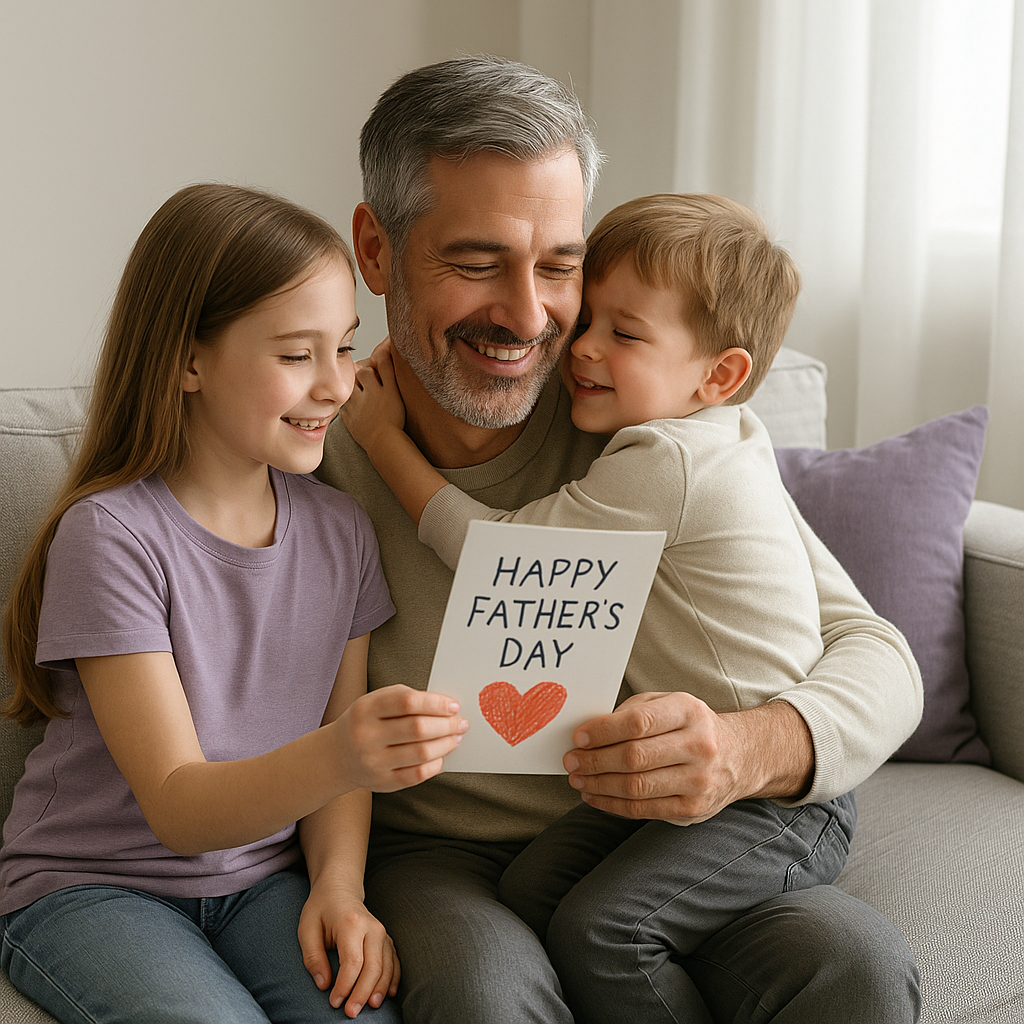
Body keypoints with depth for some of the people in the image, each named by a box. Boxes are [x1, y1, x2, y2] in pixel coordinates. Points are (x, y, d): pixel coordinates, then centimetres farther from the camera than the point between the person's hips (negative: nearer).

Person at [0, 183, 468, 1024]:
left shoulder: (339, 531, 2)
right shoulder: (111, 535, -16)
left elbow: (341, 764, 9)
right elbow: (178, 809, -22)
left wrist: (339, 886, -11)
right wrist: (335, 757, -39)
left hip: (263, 877, 4)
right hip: (92, 886, -3)